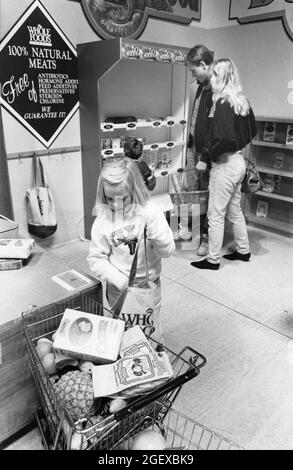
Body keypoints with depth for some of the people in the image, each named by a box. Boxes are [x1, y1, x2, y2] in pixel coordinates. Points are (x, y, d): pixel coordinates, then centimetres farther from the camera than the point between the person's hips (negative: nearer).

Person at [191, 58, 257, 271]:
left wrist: (212, 153, -12)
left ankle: (213, 260, 13)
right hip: (239, 161, 9)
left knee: (216, 214, 2)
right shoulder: (242, 101, 8)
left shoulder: (223, 103, -18)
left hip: (225, 164, -9)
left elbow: (226, 139, -27)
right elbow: (252, 131, 17)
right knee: (235, 210, 20)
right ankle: (243, 250, 32)